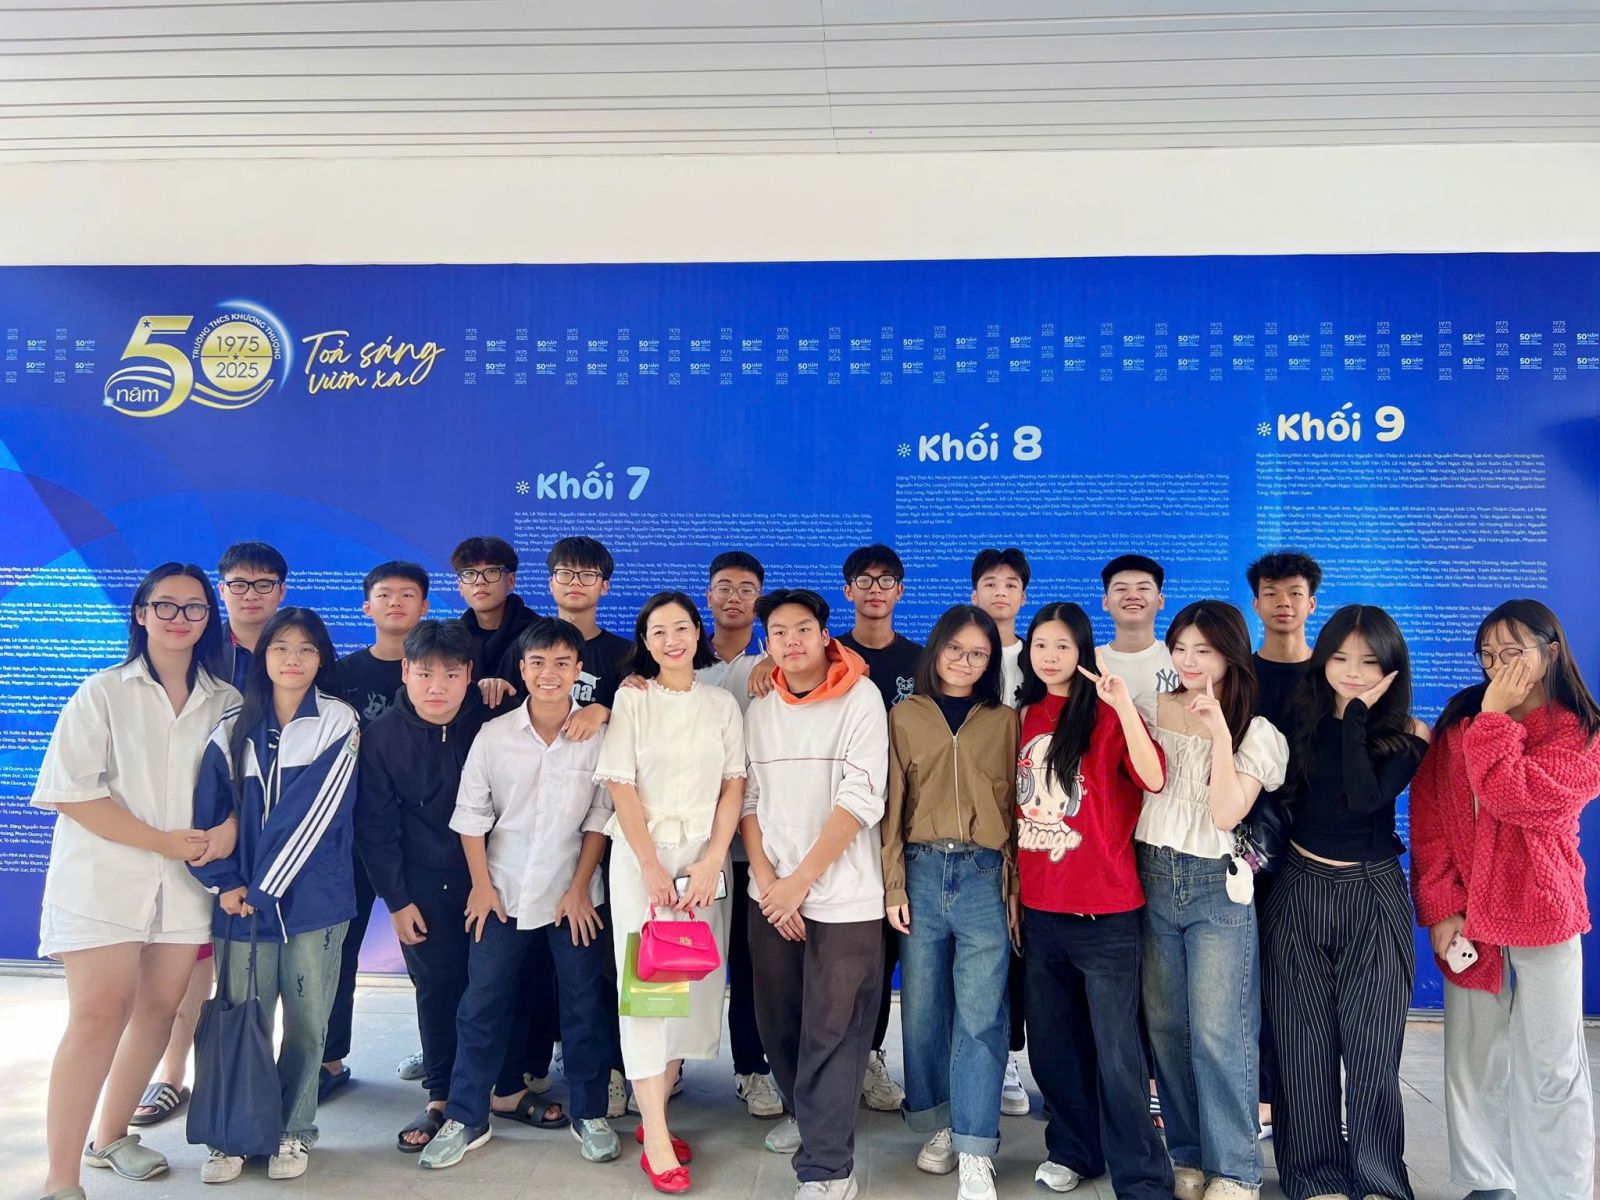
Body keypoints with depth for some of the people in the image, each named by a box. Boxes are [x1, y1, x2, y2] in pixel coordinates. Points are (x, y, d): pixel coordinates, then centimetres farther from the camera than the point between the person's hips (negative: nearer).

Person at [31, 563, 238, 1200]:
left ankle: (110, 1136, 29)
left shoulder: (226, 702, 7)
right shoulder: (103, 692, -1)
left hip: (185, 882, 3)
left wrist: (231, 826, -13)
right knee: (98, 1016, -7)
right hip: (105, 878, -3)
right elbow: (73, 792, -8)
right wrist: (160, 840, -14)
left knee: (158, 1012, 9)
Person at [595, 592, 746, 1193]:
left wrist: (711, 862, -8)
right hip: (641, 856, -2)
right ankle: (655, 1140, 1)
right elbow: (621, 787, -4)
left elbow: (733, 787, 4)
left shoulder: (722, 704, 8)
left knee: (694, 982, 3)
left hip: (705, 858, 3)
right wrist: (652, 868, -12)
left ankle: (655, 1112, 19)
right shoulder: (631, 699, 2)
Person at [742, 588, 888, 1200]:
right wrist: (765, 879, -6)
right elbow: (747, 797, 6)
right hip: (770, 895, 5)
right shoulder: (758, 707, 7)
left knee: (832, 1031, -2)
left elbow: (861, 799, -14)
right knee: (777, 1020, 13)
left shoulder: (860, 698, -8)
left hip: (843, 896, -4)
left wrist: (798, 882, -15)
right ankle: (807, 1114, 37)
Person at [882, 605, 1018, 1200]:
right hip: (922, 871, 1)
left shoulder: (1005, 721, 10)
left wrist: (1014, 883, -2)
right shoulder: (905, 716, 9)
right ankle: (939, 1125, 27)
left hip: (984, 874, -1)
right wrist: (894, 885, 0)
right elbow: (892, 805, 6)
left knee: (980, 1015, -6)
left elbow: (1015, 805, 7)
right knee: (922, 1008, 8)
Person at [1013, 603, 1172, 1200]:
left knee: (1116, 1051, -3)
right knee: (1054, 1043, 16)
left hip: (1104, 910, -5)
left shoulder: (1106, 714, -6)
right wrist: (1013, 884, 14)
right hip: (1039, 907, 6)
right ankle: (1072, 1148, 34)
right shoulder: (1025, 718, 9)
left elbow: (1153, 779, -23)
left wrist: (1123, 702, -29)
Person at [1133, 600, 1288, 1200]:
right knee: (1166, 1027, 10)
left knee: (1218, 1033, -4)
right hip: (1153, 878, 3)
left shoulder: (1256, 732, -2)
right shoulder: (1154, 708, 4)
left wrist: (1221, 732, -20)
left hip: (1217, 886, -3)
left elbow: (1226, 814, -16)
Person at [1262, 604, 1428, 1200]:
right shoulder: (1300, 720, 1)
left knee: (1371, 1045, 3)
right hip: (1298, 891, 2)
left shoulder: (1409, 736, -4)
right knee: (1305, 1043, 7)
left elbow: (1364, 797, -21)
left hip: (1373, 897, -1)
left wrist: (1357, 715, -17)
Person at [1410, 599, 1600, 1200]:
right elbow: (1427, 813, 1)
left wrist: (1495, 717, -13)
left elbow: (1514, 798, -21)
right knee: (1471, 1057, 9)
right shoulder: (1458, 719, 5)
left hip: (1542, 913, -3)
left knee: (1551, 1066, 4)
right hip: (1465, 914, 3)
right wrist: (1441, 907, -6)